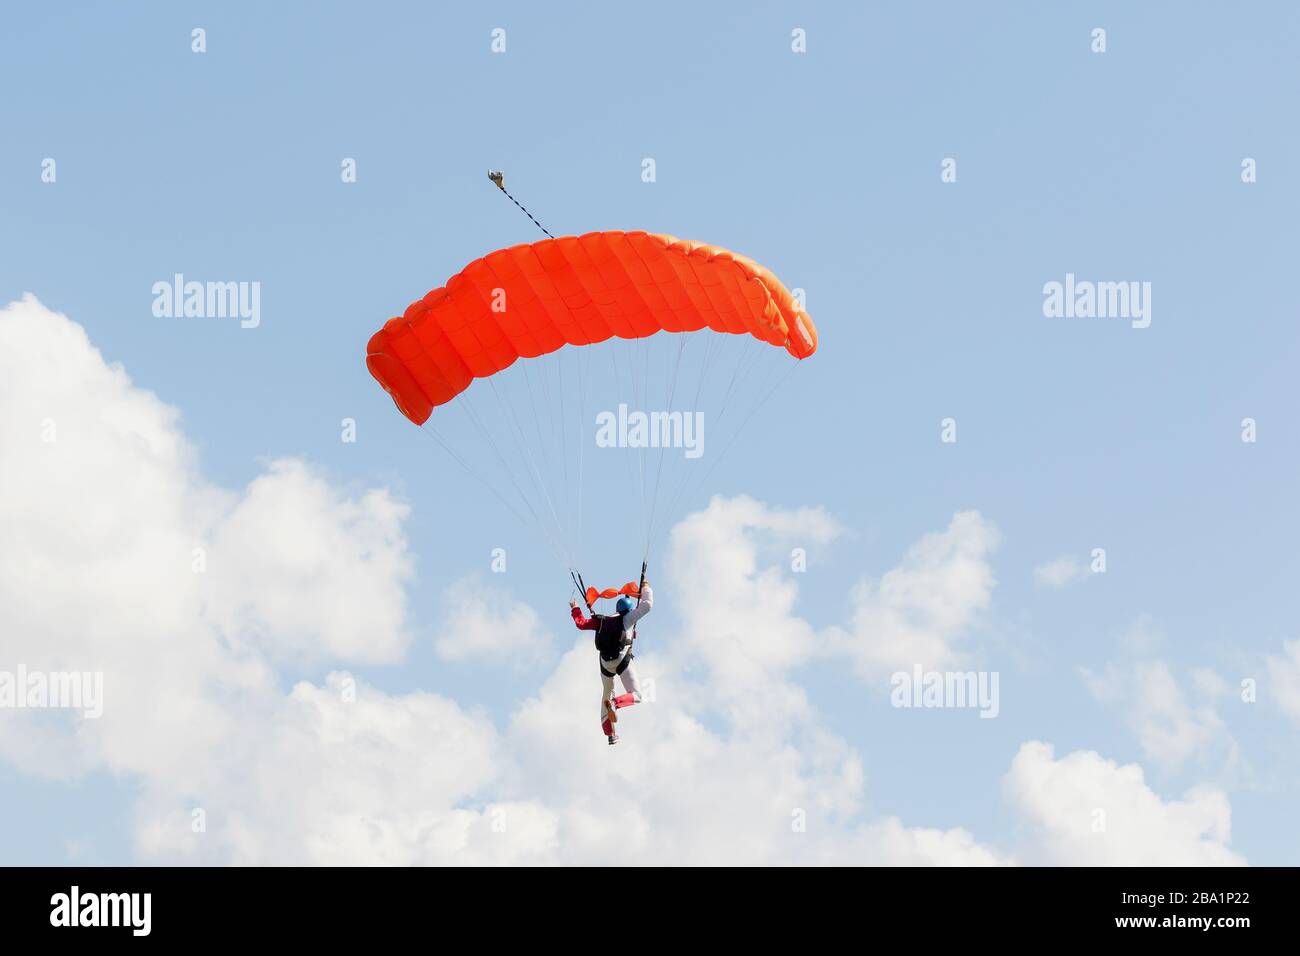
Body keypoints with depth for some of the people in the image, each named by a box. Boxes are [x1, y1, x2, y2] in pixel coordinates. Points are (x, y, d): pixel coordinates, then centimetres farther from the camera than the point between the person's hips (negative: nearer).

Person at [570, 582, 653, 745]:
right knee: (636, 695, 0)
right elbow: (647, 605, 1)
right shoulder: (628, 618, 3)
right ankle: (615, 703, -32)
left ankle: (610, 733, 19)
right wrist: (646, 589, 18)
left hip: (605, 662, 4)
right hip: (622, 660, -4)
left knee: (607, 693, 24)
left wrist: (575, 609, 30)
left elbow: (581, 623, 14)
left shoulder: (601, 620, 12)